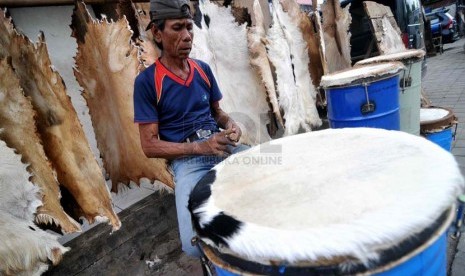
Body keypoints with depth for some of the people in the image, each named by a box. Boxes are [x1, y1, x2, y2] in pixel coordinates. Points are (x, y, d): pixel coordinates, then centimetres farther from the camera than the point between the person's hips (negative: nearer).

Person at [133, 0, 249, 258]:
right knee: (196, 244, -24)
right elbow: (149, 145, -8)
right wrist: (201, 147, -18)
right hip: (187, 161, -5)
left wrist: (230, 125, -3)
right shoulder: (147, 81, -6)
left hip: (224, 147, 5)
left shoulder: (203, 69, 10)